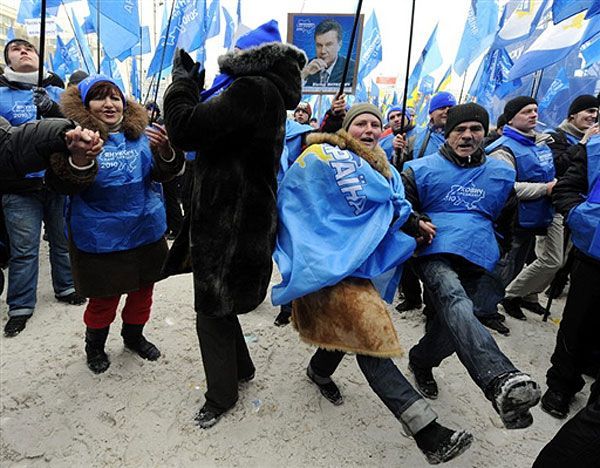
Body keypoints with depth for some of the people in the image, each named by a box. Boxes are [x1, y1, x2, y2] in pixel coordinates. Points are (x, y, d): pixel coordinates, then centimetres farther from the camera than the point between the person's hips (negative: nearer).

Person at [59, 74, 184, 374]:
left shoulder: (142, 134, 0)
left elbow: (166, 173, -7)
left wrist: (166, 150, -30)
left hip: (147, 233, 4)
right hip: (100, 240, -3)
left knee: (143, 291, 19)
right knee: (104, 299, 7)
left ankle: (134, 335, 45)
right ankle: (94, 346, 37)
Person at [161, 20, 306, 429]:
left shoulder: (251, 90, -18)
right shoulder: (271, 93, 14)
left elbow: (184, 129, -23)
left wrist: (183, 80, -7)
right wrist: (199, 90, 14)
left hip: (229, 225, -10)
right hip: (243, 220, 10)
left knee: (213, 312, 7)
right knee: (217, 302, 24)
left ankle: (222, 395, 27)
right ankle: (241, 368, 43)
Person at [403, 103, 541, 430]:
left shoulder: (502, 174, 16)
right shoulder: (422, 169, 7)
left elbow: (506, 219, 30)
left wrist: (496, 251, 25)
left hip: (477, 261, 5)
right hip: (435, 253, -4)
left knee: (453, 324, 3)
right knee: (455, 302, -34)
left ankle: (421, 360, 35)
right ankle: (500, 381, -54)